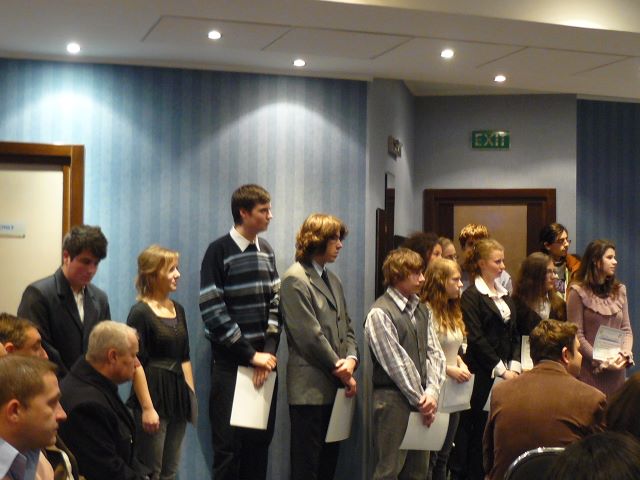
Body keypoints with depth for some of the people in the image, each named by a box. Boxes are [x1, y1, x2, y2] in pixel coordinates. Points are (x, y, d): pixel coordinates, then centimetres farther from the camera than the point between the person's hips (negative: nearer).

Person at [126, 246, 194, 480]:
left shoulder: (178, 310, 11)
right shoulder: (140, 312, -10)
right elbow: (136, 364, -14)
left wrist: (191, 396, 11)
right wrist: (147, 407, -17)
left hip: (177, 396, 7)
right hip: (153, 394, -7)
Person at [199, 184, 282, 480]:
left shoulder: (266, 251, 10)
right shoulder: (219, 252, -8)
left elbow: (275, 303, 9)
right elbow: (213, 312, -13)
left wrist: (268, 351, -5)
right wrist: (250, 355, -12)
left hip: (264, 361, 5)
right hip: (230, 362, -5)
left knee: (260, 439, 7)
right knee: (229, 444, -2)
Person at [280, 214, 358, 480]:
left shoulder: (332, 279, 16)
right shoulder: (295, 279, -11)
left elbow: (346, 326, 14)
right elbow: (310, 336, -16)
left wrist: (351, 359, -5)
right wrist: (340, 369, -10)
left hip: (335, 386, 8)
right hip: (310, 388, -8)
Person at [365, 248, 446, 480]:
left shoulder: (422, 310, 11)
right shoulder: (380, 313, -10)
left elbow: (435, 352, 7)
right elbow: (397, 362, -12)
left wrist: (431, 392, -7)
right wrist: (420, 399, -10)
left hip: (422, 400, 7)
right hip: (393, 399, -7)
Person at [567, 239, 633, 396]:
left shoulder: (619, 290, 12)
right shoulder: (578, 292, -5)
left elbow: (626, 329, 11)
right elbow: (577, 336, -9)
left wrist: (625, 353, -9)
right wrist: (601, 362, -15)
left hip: (616, 371, 5)